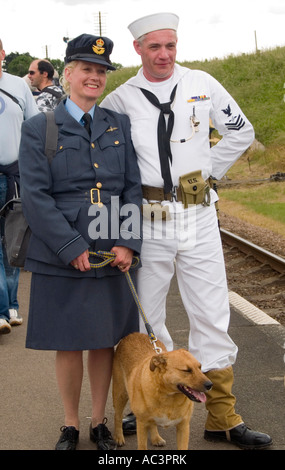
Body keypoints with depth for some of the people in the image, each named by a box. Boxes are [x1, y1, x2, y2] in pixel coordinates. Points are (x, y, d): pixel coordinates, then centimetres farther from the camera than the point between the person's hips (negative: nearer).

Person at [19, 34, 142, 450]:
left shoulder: (120, 125, 10)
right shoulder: (39, 129, 1)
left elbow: (133, 187, 7)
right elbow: (35, 196, -7)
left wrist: (128, 243, -7)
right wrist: (73, 248, -14)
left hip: (114, 257, 3)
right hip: (62, 259, -2)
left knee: (105, 341, 11)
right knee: (68, 344, 6)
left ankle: (99, 423, 28)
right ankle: (70, 426, 25)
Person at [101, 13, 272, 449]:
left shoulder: (202, 85, 3)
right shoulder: (120, 99, 0)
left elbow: (241, 132, 14)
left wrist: (209, 169, 7)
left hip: (199, 216, 1)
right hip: (148, 221, 0)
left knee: (213, 316, 2)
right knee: (145, 319, 8)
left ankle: (222, 418, 12)